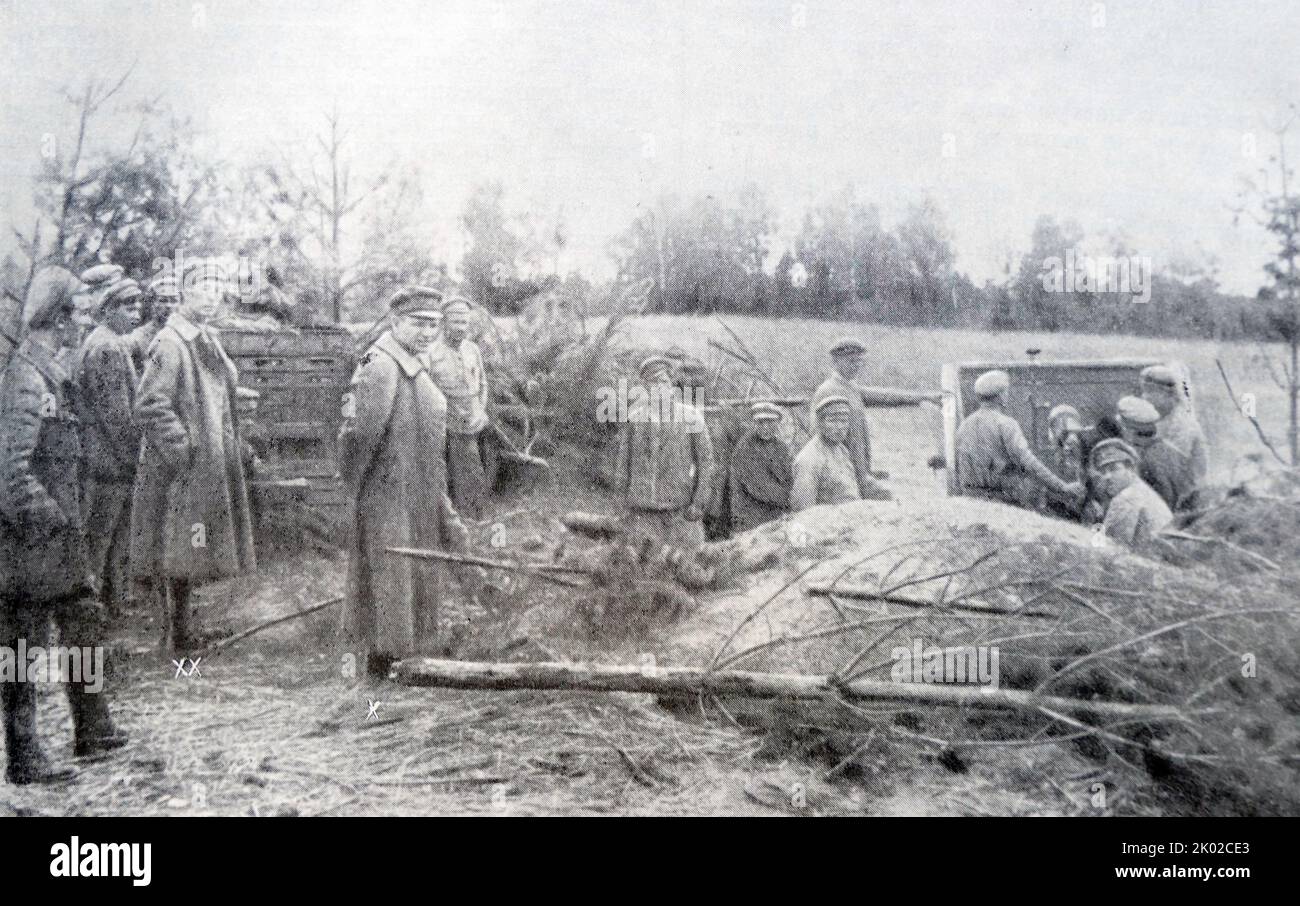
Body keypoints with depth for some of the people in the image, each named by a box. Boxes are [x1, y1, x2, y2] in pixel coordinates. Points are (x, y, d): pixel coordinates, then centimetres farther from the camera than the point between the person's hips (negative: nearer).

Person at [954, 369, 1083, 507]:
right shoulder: (1006, 424, -11)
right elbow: (1027, 462, -20)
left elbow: (958, 469, 16)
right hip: (1000, 500, -6)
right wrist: (1064, 489, -20)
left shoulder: (964, 425, 10)